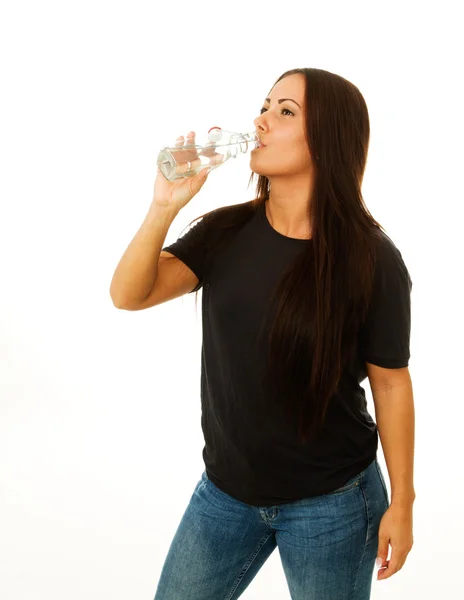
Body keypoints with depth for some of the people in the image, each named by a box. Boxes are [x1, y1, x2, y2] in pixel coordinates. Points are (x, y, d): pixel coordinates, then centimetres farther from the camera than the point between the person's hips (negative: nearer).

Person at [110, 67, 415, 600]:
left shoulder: (370, 258, -14)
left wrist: (401, 502, -4)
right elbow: (129, 295, -11)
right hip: (225, 490, 4)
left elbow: (390, 383, -9)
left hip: (330, 505, -3)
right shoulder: (225, 232, -4)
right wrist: (164, 207, -24)